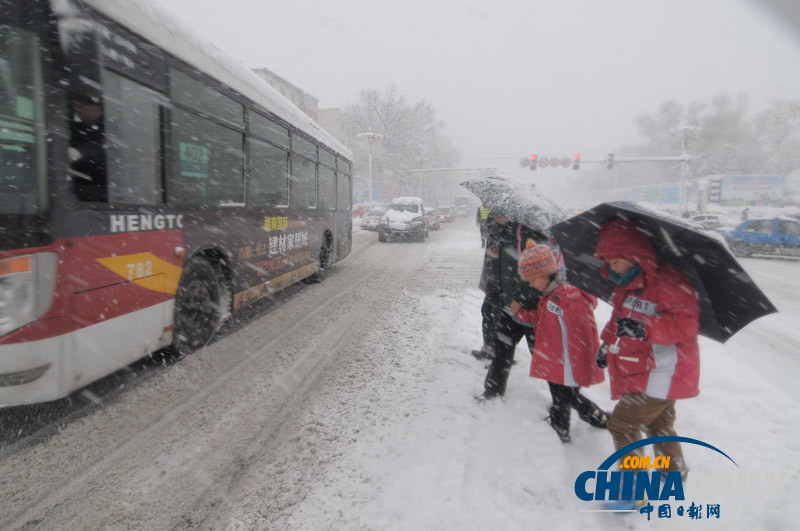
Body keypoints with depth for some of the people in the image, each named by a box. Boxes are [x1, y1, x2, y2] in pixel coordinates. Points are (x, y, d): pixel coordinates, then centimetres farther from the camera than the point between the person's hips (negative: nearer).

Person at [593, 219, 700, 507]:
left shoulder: (667, 282, -23)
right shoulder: (625, 285, 7)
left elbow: (685, 322, -29)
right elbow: (619, 318, 20)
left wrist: (644, 328, -38)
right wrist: (607, 343, 9)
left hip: (661, 373, -10)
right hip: (644, 371, 10)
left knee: (623, 424, -9)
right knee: (659, 424, 26)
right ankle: (674, 473, 49)